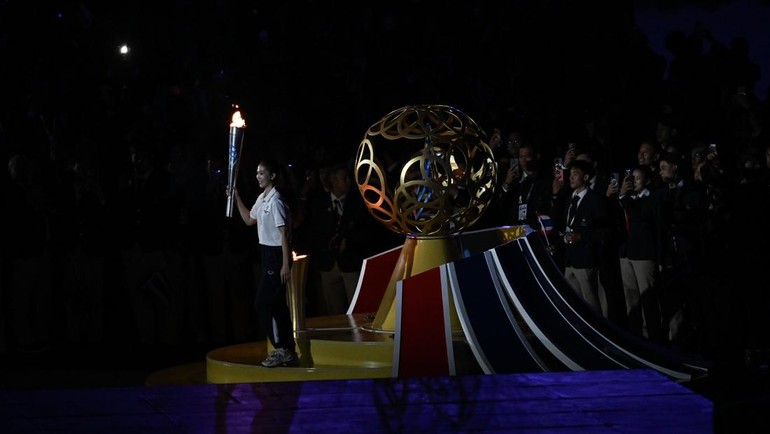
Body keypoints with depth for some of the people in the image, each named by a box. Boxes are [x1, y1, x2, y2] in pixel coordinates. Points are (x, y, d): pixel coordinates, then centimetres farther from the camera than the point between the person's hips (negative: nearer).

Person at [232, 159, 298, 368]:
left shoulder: (275, 201, -17)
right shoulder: (262, 198, 11)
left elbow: (284, 233, -19)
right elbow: (249, 220, 27)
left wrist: (286, 264, -21)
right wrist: (236, 198, 18)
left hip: (276, 255, -10)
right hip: (268, 254, 10)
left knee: (263, 303, -9)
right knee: (277, 304, 10)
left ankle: (281, 349, -3)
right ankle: (288, 352, 14)